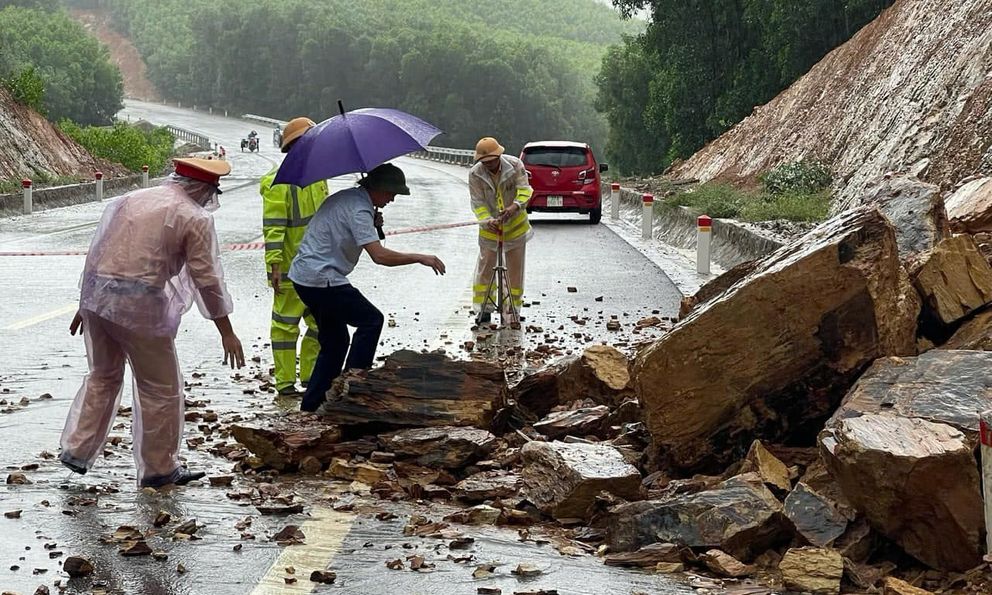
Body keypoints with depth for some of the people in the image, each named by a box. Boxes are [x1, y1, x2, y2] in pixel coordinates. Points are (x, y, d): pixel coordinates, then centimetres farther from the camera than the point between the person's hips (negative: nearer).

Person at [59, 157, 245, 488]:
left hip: (95, 295, 6)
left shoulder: (131, 198, 17)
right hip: (139, 305, -6)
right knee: (160, 388, 8)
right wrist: (226, 332, 5)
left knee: (103, 375, 24)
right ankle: (159, 468, 17)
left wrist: (86, 304, 27)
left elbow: (96, 252, 19)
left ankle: (77, 449, 23)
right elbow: (207, 278, -2)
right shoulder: (195, 219, -1)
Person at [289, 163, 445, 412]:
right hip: (321, 279, -10)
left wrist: (372, 225, 7)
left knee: (335, 341, 15)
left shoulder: (345, 197, 15)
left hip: (304, 274, 10)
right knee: (371, 320, -3)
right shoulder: (359, 209, -17)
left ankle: (312, 401, 17)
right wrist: (420, 258, -18)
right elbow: (379, 255, -25)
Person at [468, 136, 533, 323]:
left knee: (515, 268, 6)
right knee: (485, 266, -2)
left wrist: (515, 206, -42)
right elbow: (478, 203, -17)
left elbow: (524, 190, -23)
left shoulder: (515, 165, -17)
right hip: (490, 225, 0)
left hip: (515, 222, 0)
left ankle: (512, 308, 16)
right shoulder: (475, 174, -17)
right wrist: (487, 221, -35)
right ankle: (484, 308, 7)